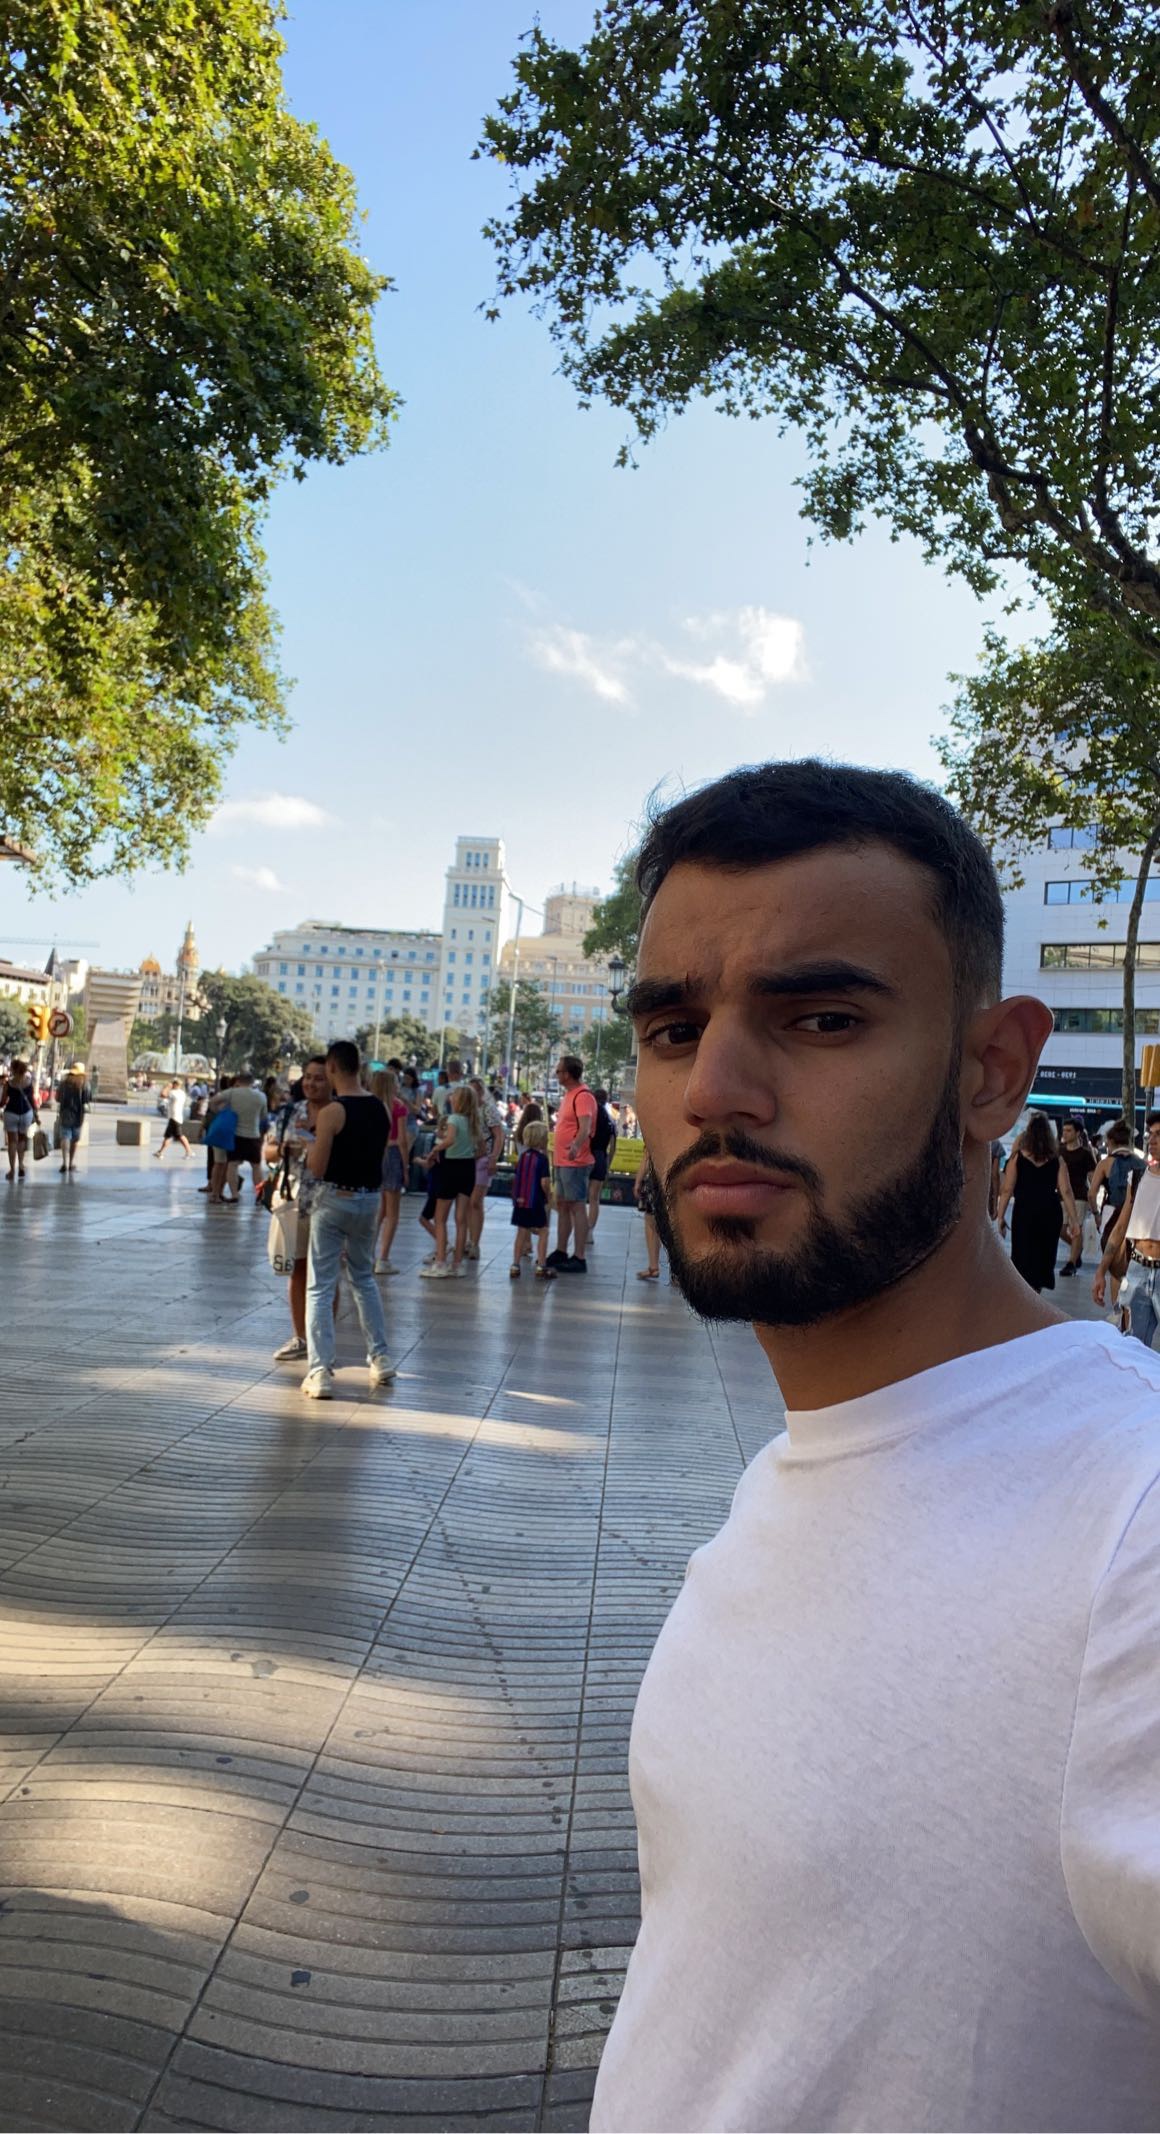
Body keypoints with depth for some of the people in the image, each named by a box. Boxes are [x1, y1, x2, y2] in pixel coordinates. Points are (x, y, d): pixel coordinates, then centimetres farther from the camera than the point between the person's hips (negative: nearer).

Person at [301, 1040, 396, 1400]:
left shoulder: (332, 1112, -16)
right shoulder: (380, 1109, 4)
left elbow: (317, 1168, -16)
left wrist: (310, 1149, 3)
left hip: (335, 1199, -6)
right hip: (370, 1198, 6)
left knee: (320, 1286, 1)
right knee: (364, 1279, 22)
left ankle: (320, 1371, -1)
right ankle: (380, 1359, 25)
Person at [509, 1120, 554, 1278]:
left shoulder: (523, 1155, 7)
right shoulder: (542, 1158, -13)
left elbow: (516, 1177, 12)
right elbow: (544, 1182, -18)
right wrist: (548, 1196, -2)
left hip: (520, 1200, 6)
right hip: (535, 1202, -6)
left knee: (521, 1232, 13)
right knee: (543, 1232, 4)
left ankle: (515, 1266, 14)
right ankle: (541, 1267, 2)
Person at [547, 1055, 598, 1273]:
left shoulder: (583, 1097, -16)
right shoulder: (568, 1096, 15)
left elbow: (585, 1128, -29)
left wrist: (576, 1145, -46)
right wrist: (557, 1150, 32)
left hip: (575, 1163, -10)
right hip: (562, 1161, 10)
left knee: (577, 1207, -8)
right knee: (562, 1206, 16)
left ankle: (580, 1258, -6)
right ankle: (560, 1252, 26)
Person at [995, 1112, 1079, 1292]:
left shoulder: (1018, 1157, -5)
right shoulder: (1056, 1160, 0)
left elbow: (1007, 1190, -7)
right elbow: (1066, 1192, -3)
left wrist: (1001, 1216, -1)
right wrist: (1074, 1221, 1)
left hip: (1024, 1211, -2)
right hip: (1051, 1213, 3)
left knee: (1024, 1258, 4)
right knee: (1044, 1257, 19)